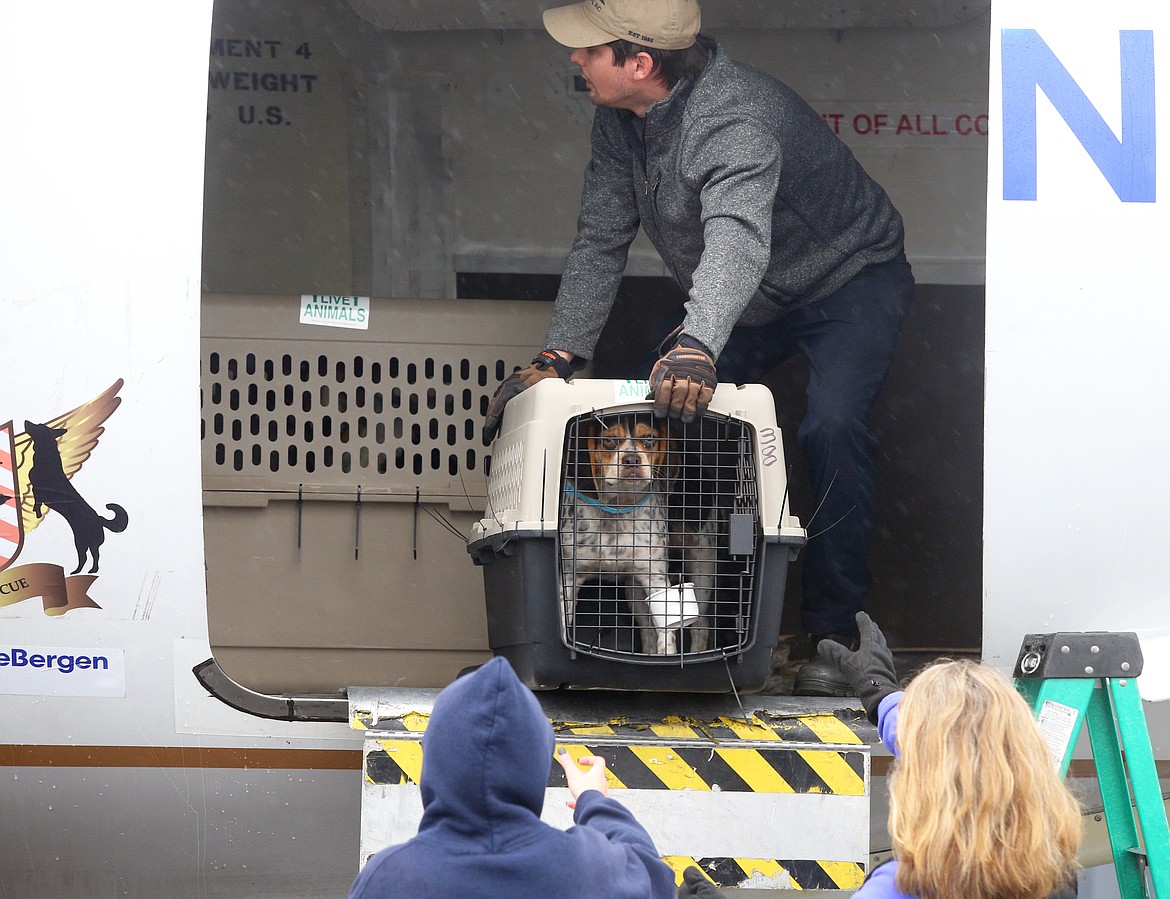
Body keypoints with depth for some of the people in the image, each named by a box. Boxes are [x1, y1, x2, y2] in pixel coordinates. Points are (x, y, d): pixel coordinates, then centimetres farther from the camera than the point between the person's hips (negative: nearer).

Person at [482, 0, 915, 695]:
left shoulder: (734, 118, -38)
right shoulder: (620, 118, -11)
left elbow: (738, 237, -56)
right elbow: (600, 244, -4)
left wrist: (698, 345, -73)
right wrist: (558, 358, -14)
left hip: (848, 280, -8)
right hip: (745, 300, 8)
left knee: (832, 427, -28)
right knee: (653, 410, -2)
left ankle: (834, 634, -18)